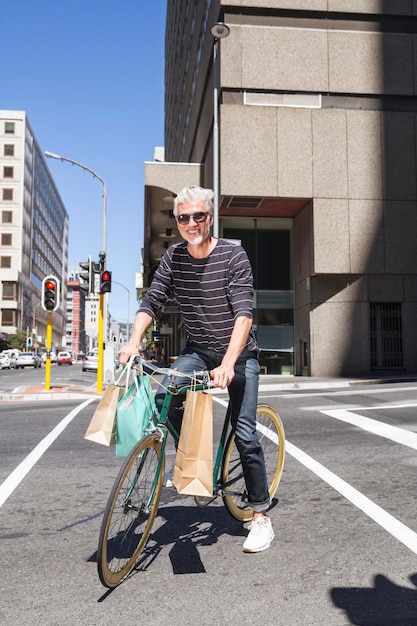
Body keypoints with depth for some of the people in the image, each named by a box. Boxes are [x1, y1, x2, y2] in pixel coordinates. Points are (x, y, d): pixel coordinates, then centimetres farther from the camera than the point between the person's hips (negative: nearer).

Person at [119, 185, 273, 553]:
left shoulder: (233, 256, -16)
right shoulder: (173, 258, -3)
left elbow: (244, 314, -25)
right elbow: (151, 303, -6)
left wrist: (228, 364, -38)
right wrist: (134, 342, -24)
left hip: (238, 352, -3)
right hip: (198, 349, 4)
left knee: (244, 432, -7)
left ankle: (261, 516, 8)